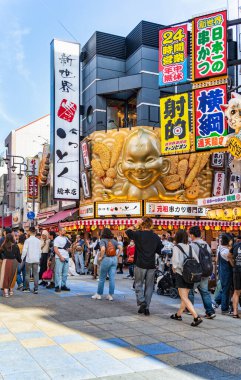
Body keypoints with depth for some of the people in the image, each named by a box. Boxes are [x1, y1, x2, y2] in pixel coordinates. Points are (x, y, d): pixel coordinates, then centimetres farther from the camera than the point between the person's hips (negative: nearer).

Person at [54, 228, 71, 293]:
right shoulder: (57, 239, -4)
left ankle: (63, 285, 15)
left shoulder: (66, 238, 15)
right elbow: (55, 249, -11)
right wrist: (61, 257, -16)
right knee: (58, 272, -5)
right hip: (59, 258, -6)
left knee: (65, 272, 8)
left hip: (66, 257, 6)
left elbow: (70, 245, 24)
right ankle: (57, 286, -1)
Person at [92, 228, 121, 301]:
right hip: (114, 259, 4)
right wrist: (117, 256, 6)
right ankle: (111, 295, 9)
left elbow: (103, 249, -21)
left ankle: (99, 294, 19)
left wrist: (100, 257, -8)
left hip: (106, 259, -4)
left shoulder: (103, 240, -5)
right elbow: (120, 248, -1)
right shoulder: (114, 240, 8)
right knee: (112, 278, 6)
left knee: (102, 278, 9)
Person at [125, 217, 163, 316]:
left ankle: (142, 302, -6)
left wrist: (136, 225, 8)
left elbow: (128, 231, 8)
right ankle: (146, 307, 12)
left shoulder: (138, 234, -9)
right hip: (151, 265, 3)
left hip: (140, 264, -3)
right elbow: (160, 251, 7)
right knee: (149, 286, 10)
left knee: (138, 284, 11)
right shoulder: (156, 237, 1)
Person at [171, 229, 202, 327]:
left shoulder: (176, 247, -8)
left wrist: (174, 268, -2)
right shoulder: (190, 247, 9)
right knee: (185, 296, 18)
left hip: (181, 275, -7)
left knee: (184, 298, -7)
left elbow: (176, 261, -20)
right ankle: (178, 315, 32)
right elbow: (197, 261, 5)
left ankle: (196, 317, -18)